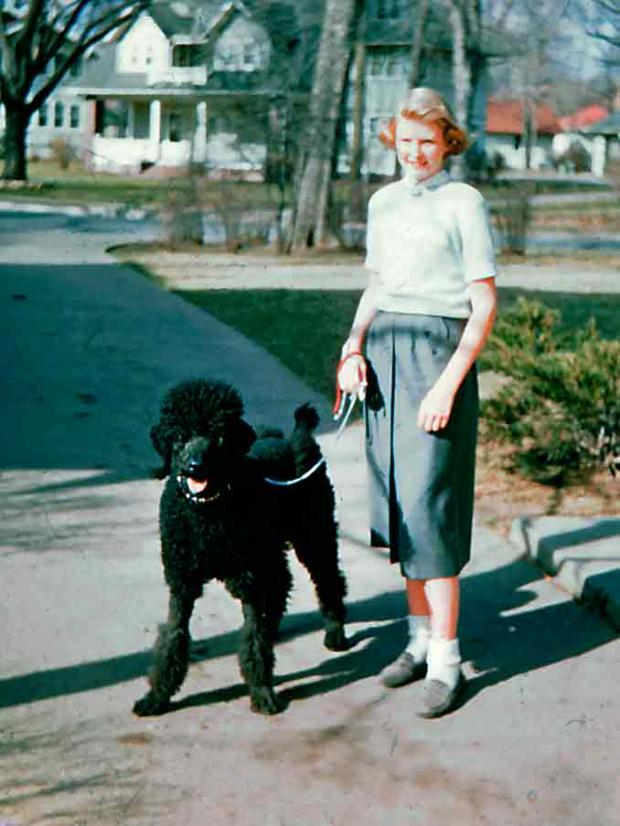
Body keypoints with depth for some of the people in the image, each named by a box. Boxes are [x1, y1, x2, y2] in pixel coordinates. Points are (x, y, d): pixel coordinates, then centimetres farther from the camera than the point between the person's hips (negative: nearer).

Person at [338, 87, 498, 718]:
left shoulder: (463, 202, -3)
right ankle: (420, 637, 20)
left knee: (429, 504, -9)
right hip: (383, 354, 6)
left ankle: (446, 660, -2)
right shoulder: (383, 202, 15)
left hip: (439, 352, -6)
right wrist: (353, 345, 3)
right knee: (397, 500, 8)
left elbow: (485, 305, -7)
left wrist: (449, 383, -16)